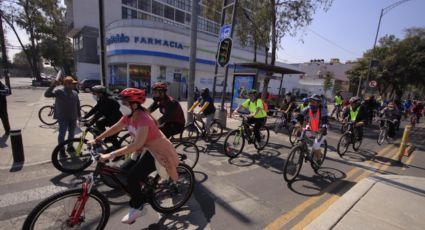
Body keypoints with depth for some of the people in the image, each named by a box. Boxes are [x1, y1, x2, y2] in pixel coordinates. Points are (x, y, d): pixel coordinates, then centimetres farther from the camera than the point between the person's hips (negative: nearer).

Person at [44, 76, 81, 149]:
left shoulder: (75, 93, 9)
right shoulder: (59, 91, -6)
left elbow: (78, 104, 14)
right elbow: (47, 94, -18)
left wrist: (79, 115, 15)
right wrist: (52, 86, -30)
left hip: (73, 117, 5)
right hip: (63, 118, -5)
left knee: (71, 133, 15)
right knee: (62, 133, -2)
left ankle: (70, 146, 30)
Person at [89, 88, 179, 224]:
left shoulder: (143, 119, -31)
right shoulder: (128, 116, -4)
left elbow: (136, 144, -39)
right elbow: (114, 128, 10)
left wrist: (110, 155, -40)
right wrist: (96, 139, 9)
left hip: (159, 151, -8)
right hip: (148, 149, 9)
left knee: (132, 177, -14)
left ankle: (137, 208, 10)